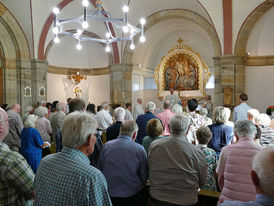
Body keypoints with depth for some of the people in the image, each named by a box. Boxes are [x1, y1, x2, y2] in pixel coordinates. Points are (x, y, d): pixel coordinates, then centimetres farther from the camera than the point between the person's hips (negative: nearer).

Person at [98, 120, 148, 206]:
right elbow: (144, 177, -6)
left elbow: (99, 170, 5)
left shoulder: (106, 146, -5)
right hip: (132, 195, -2)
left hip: (109, 193, 2)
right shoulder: (139, 149, -12)